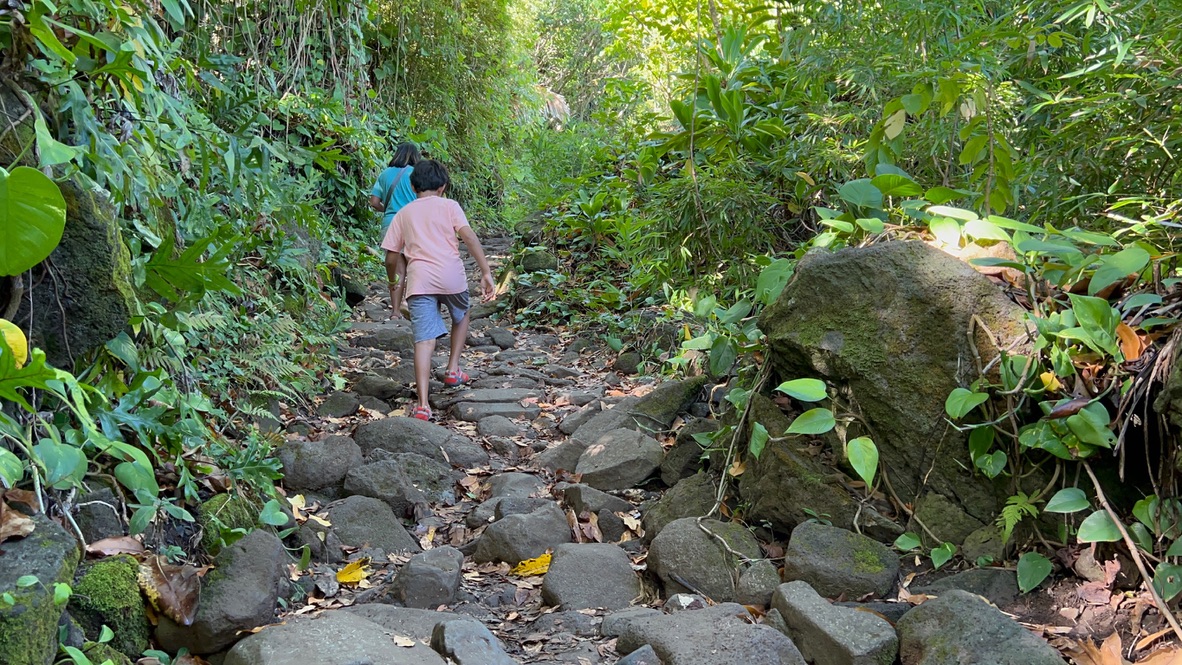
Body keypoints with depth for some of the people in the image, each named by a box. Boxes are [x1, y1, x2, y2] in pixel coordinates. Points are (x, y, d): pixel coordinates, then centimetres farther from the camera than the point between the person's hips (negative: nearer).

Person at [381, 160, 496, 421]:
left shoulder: (403, 213, 19)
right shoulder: (449, 206, 12)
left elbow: (392, 258, 16)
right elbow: (469, 237, -3)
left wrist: (396, 287, 30)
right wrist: (486, 273, -6)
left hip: (418, 280, 1)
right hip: (451, 276, -1)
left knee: (424, 339, -7)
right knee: (461, 317, 31)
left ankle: (422, 404, -18)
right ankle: (453, 370, 29)